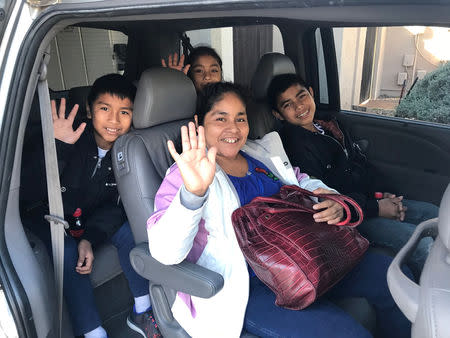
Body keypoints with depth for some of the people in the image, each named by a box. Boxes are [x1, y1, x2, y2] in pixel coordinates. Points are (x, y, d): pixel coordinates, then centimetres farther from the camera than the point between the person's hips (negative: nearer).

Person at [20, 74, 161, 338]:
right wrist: (57, 148, -45)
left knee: (129, 232, -19)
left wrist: (90, 238, -23)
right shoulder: (70, 139, -26)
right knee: (69, 253, -28)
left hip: (94, 216, 3)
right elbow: (30, 195, -32)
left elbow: (115, 204, -8)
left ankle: (141, 312, -2)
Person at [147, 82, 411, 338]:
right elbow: (166, 251, -20)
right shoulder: (188, 175, -8)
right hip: (247, 287, -6)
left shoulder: (261, 153, 11)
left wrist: (332, 202, -3)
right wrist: (192, 192, -40)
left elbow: (303, 182, 21)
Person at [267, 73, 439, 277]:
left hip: (365, 201, 9)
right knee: (422, 244, -20)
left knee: (433, 213, 5)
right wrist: (376, 208, -15)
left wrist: (378, 196, 2)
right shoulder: (293, 144, -17)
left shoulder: (329, 125, 11)